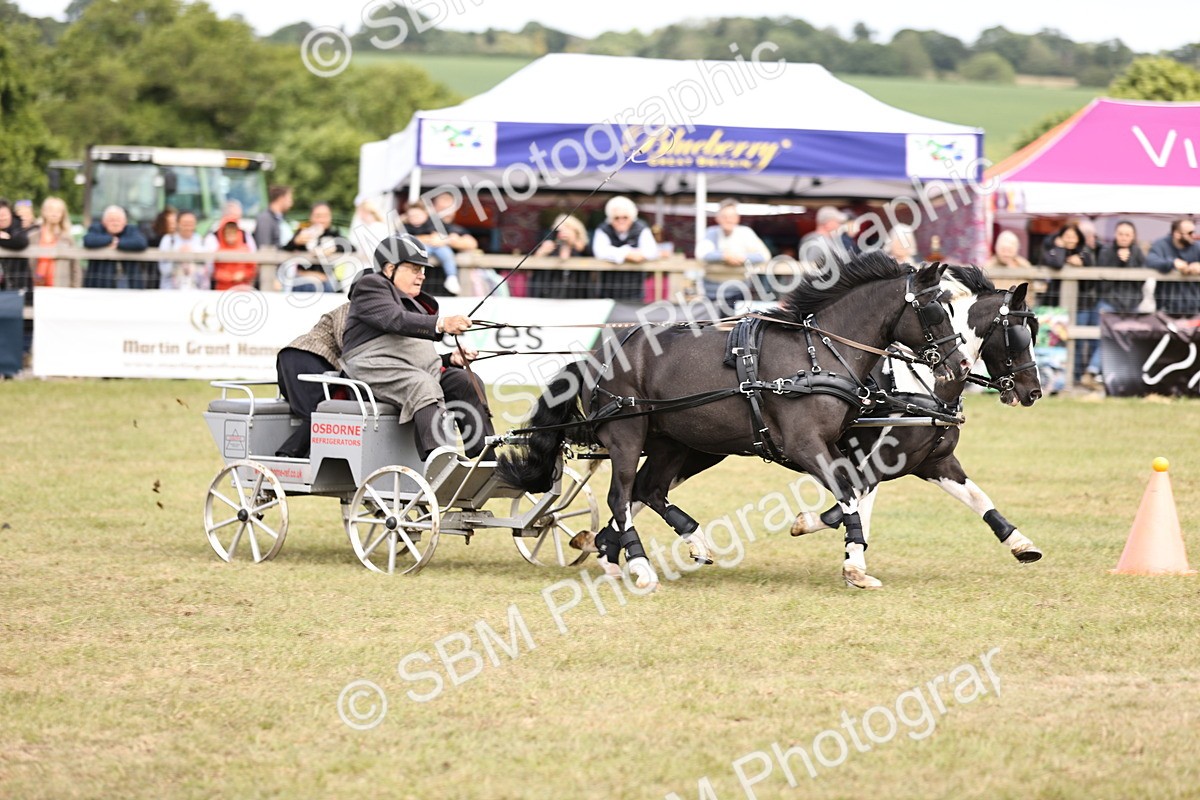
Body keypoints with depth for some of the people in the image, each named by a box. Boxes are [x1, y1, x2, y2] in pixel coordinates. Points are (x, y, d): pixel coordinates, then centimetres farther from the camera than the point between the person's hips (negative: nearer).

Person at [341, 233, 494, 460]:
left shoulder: (417, 303, 33)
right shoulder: (370, 286, 7)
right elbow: (395, 320, -13)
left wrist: (451, 359, 7)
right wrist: (440, 324, -27)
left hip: (424, 369, 8)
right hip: (378, 366, -8)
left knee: (469, 382, -16)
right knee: (424, 387, -36)